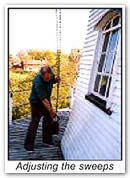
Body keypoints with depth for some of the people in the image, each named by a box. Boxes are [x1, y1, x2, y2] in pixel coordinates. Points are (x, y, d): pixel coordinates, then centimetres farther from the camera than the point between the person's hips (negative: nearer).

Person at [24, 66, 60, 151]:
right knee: (35, 121, -7)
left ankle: (47, 139, 30)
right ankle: (28, 144, 3)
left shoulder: (50, 75, -16)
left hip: (46, 100, 7)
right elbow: (43, 99, -35)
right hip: (36, 102, -7)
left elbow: (52, 80, 10)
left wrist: (56, 79, -14)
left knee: (48, 118, 13)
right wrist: (51, 110, -35)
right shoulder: (38, 82, -35)